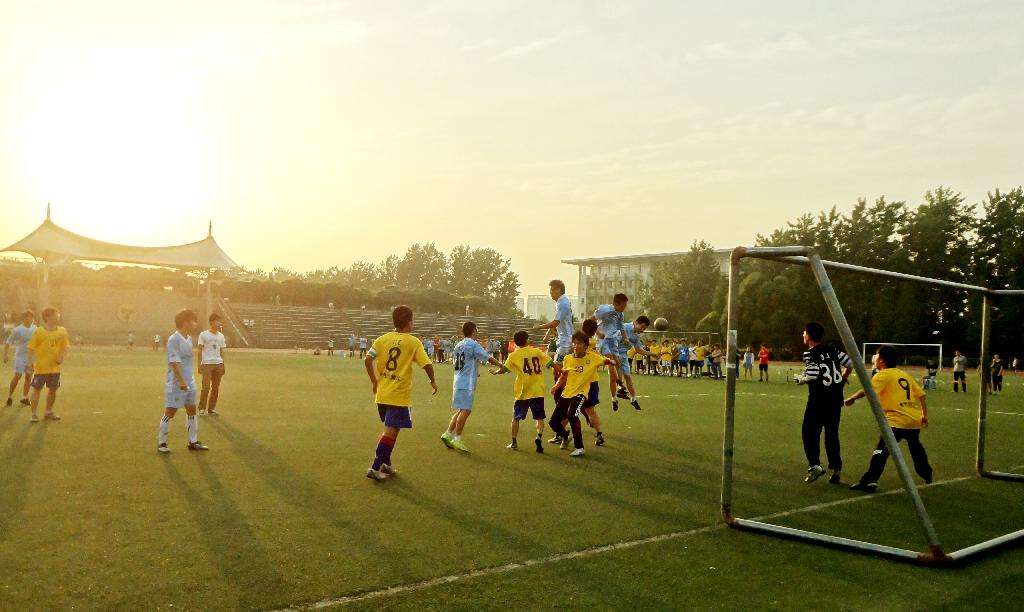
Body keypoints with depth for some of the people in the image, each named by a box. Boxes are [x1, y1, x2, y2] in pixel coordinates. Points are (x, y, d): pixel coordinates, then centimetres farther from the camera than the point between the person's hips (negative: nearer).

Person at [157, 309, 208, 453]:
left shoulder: (189, 338, 11)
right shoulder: (174, 339, -16)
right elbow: (174, 362, -22)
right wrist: (181, 380, -25)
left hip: (189, 383, 9)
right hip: (176, 384, -9)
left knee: (192, 410, 12)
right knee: (170, 412, -1)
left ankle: (193, 442, 21)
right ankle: (161, 443, 10)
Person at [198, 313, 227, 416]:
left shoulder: (221, 336, 12)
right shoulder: (204, 335, -1)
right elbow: (200, 350, 0)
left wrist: (223, 365, 13)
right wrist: (199, 365, -6)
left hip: (218, 364, 5)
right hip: (207, 364, -4)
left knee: (216, 387, 5)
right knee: (206, 387, -7)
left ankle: (212, 408, 14)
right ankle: (201, 408, 7)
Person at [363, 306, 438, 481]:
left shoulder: (383, 339, 5)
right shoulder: (414, 342, -6)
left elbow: (368, 359, -4)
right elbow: (427, 364, -12)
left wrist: (374, 381, 7)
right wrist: (433, 381, 6)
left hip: (382, 394, 5)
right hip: (400, 396, -5)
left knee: (390, 429, 20)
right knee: (391, 430, -2)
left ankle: (386, 464, 26)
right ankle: (375, 468, -6)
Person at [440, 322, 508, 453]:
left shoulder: (458, 346, 14)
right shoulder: (473, 344, -10)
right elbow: (488, 358, -11)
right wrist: (501, 365, 0)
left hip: (457, 380, 8)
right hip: (468, 383, -8)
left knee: (460, 410, 15)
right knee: (465, 410, -7)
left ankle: (448, 434, 12)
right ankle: (457, 439, -8)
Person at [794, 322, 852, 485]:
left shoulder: (809, 353, -11)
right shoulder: (832, 350, 7)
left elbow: (812, 375, -24)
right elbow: (850, 362, 10)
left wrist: (799, 378, -4)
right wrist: (842, 379, 23)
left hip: (818, 399, -6)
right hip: (836, 398, 6)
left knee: (809, 431, 4)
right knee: (832, 433, 13)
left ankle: (814, 465, -8)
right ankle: (836, 469, 13)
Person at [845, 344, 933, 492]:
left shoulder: (883, 375, -4)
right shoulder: (904, 374, 18)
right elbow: (920, 394, 18)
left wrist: (852, 398, -15)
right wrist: (924, 415, 22)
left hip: (897, 421, -8)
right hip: (915, 420, 8)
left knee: (881, 451, -14)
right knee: (916, 447, 31)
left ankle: (870, 481, -25)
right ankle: (927, 476, 48)